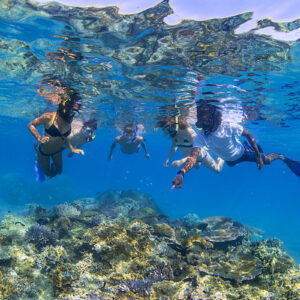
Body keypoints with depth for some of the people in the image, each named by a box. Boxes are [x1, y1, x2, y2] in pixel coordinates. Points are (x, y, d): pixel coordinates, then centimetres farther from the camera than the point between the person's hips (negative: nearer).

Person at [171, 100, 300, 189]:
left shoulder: (229, 127, -38)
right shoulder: (200, 136, -34)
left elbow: (249, 135, -21)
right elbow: (193, 157, -46)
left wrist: (258, 156, -18)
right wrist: (181, 174, -65)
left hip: (243, 151, -3)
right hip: (230, 160, 4)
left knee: (266, 160, 7)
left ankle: (280, 156, 43)